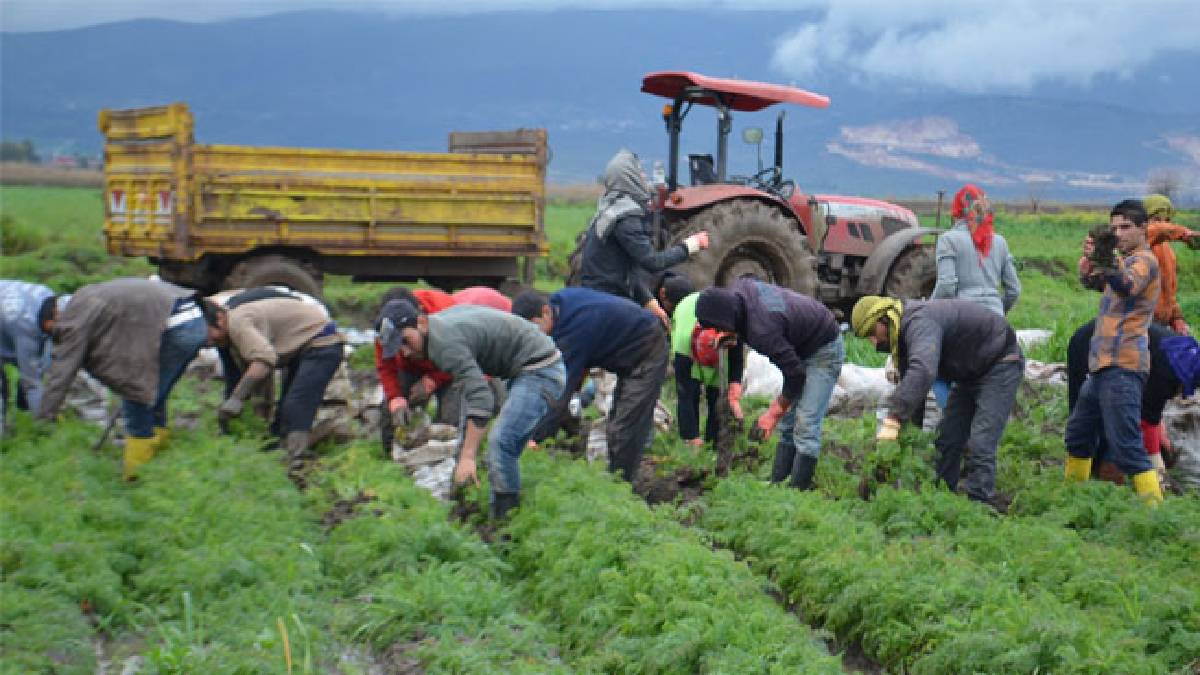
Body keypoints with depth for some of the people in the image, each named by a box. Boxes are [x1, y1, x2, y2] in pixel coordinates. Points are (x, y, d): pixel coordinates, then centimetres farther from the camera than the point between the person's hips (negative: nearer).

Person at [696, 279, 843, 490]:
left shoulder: (761, 331, -37)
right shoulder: (738, 288, -13)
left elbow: (795, 374, -27)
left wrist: (774, 413, -14)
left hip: (824, 350, -10)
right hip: (802, 347, 10)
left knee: (805, 426, -15)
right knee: (787, 423, 8)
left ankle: (798, 489, -13)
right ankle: (778, 483, 11)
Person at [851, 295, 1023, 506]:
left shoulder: (920, 322, -31)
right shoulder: (905, 328, 1)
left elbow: (922, 370, -50)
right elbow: (909, 380, 7)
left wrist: (893, 419, -53)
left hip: (999, 364, -10)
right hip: (970, 373, 10)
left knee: (980, 444, -17)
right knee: (947, 440, 9)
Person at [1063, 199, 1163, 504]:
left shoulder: (1144, 260, -9)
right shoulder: (1125, 260, 21)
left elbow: (1128, 285, -30)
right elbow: (1088, 281, 16)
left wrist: (1109, 270, -52)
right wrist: (1093, 259, -6)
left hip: (1122, 367, -10)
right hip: (1102, 366, 10)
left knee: (1126, 445, -16)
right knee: (1078, 434, 20)